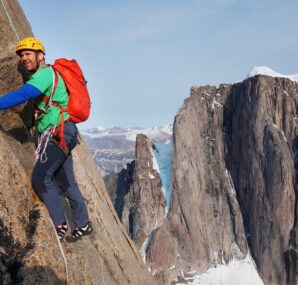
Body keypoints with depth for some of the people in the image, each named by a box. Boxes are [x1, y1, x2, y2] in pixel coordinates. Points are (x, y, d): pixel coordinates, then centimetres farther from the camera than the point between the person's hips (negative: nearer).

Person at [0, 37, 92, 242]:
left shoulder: (45, 73, -11)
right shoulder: (46, 74, 21)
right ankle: (83, 224, 22)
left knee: (40, 178, -15)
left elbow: (21, 95, -26)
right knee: (66, 182, 13)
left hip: (59, 133, -10)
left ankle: (60, 226, -9)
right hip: (62, 134, 10)